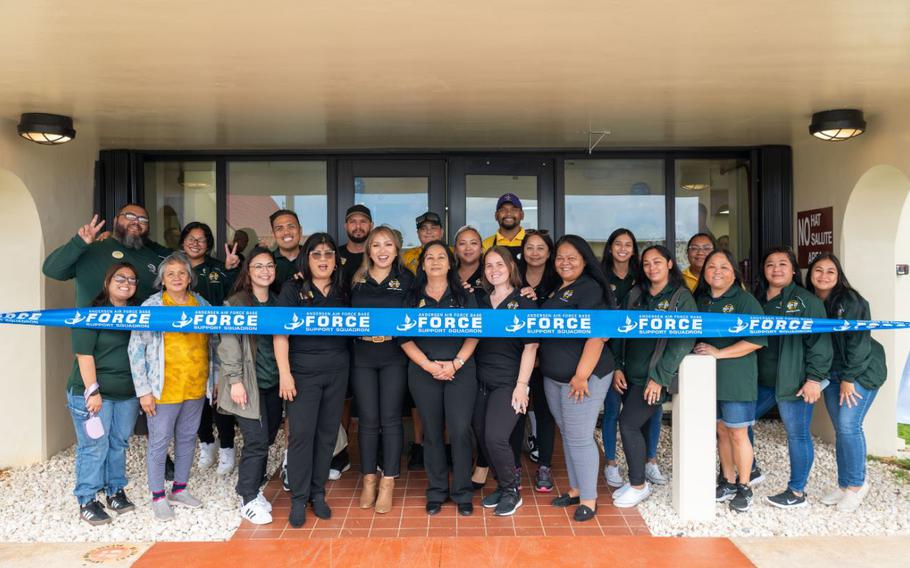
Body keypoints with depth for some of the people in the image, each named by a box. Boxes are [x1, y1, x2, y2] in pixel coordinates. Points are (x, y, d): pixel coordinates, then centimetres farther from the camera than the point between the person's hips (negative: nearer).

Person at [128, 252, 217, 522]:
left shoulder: (202, 305, 7)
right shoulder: (151, 306, -7)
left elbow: (212, 345, 14)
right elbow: (136, 349, -9)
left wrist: (213, 380, 11)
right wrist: (144, 390, -12)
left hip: (196, 388, 5)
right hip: (165, 389, -4)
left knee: (187, 438, 15)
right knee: (159, 441, 6)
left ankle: (180, 489, 31)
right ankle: (158, 497, 20)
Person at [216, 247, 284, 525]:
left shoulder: (278, 302, 12)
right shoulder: (236, 303, -4)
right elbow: (229, 343, -9)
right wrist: (235, 379, -15)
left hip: (273, 382, 5)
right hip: (248, 383, -5)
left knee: (266, 440, 8)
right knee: (257, 441, -7)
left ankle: (253, 489, 26)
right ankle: (248, 500, 7)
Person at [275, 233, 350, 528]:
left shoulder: (341, 291, 11)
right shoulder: (293, 288, -1)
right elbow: (280, 333, -6)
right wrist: (285, 373, -13)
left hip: (337, 371, 4)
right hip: (303, 372, -4)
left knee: (327, 434, 8)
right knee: (301, 434, -3)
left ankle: (317, 493, 22)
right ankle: (298, 498, 10)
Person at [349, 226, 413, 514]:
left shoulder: (406, 279, 4)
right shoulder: (357, 280, 8)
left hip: (395, 356, -1)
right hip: (363, 357, 1)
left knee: (390, 418, 0)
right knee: (367, 419, 4)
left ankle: (388, 483, 9)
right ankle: (369, 479, 18)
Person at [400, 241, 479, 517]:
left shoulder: (464, 296, 7)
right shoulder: (412, 298, 8)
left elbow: (474, 333, 1)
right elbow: (405, 338, 1)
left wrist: (455, 363, -12)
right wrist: (429, 365, -11)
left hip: (460, 370, -1)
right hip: (423, 372, 1)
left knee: (460, 430, -6)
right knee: (432, 432, 7)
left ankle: (462, 492, 9)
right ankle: (436, 492, 20)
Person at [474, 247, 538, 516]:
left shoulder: (524, 303, -3)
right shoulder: (481, 302, 10)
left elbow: (530, 347, -7)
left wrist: (521, 385, -13)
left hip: (508, 383, -5)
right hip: (482, 381, 5)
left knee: (495, 437, -15)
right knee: (482, 437, 7)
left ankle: (511, 492, 7)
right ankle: (503, 486, 28)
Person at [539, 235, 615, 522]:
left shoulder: (590, 288, -11)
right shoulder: (555, 290, 16)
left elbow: (597, 335, -19)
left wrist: (582, 375, -22)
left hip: (583, 377, -8)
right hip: (553, 377, 8)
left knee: (580, 438, -3)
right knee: (568, 435, 16)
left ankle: (588, 498, 10)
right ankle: (576, 489, 28)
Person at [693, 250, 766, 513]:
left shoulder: (745, 300, -8)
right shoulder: (700, 299, 9)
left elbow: (758, 339, -15)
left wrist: (719, 353, -17)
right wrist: (698, 347, -2)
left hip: (736, 378, -5)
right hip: (709, 377, 5)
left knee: (737, 433, 2)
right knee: (721, 431, 13)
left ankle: (743, 488, 17)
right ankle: (728, 484, 26)